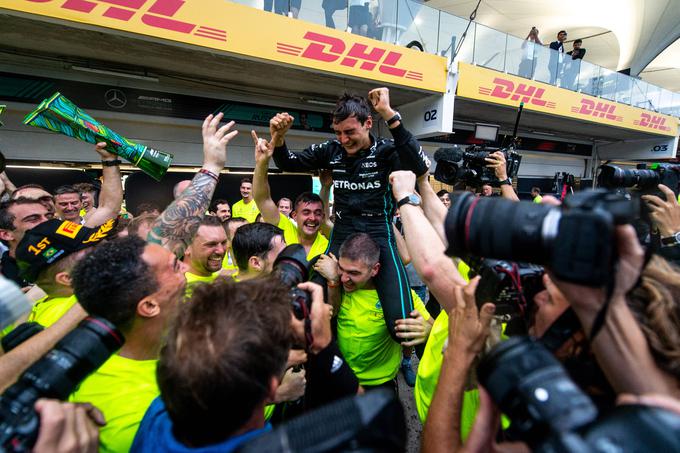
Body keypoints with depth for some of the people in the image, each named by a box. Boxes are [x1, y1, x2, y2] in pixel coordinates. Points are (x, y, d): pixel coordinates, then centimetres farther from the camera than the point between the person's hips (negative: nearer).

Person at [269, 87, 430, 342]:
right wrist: (278, 138, -5)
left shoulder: (386, 151, -4)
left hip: (379, 239, -3)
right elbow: (288, 164, 17)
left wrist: (390, 115, -26)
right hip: (341, 238, 4)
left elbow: (420, 167, -25)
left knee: (401, 324, -16)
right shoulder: (332, 150, 8)